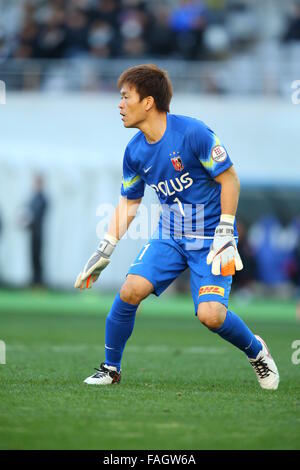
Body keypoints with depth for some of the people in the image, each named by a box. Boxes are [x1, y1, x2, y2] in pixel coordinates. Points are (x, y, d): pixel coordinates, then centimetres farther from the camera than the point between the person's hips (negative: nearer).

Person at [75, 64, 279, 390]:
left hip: (210, 237, -5)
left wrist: (224, 236, -17)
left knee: (210, 314, -20)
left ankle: (256, 352, 11)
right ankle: (110, 368, 4)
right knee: (131, 290, -16)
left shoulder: (193, 132, -19)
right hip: (170, 236, 5)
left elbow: (229, 179, -13)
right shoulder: (135, 151, -1)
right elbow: (129, 203, 13)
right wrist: (104, 251, 9)